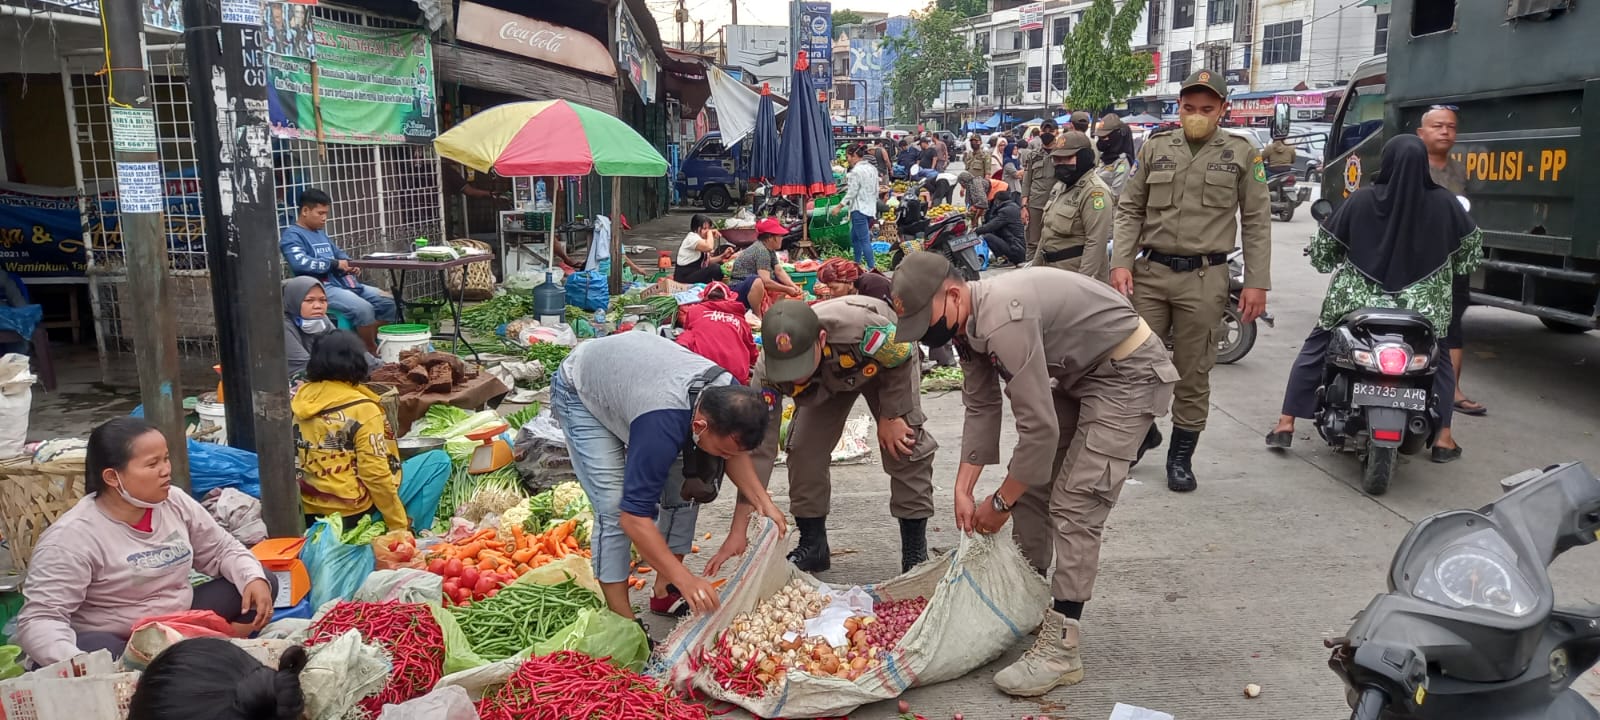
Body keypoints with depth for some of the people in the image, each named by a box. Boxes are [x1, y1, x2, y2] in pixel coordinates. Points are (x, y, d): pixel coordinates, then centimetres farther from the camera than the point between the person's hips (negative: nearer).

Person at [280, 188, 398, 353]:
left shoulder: (321, 233, 24)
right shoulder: (292, 235, -3)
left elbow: (339, 254, 34)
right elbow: (299, 263, -20)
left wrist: (350, 264, 9)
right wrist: (335, 264, -14)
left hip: (343, 283, 9)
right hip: (322, 288, -9)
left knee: (388, 302, -2)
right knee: (363, 308, -30)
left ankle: (383, 345, 6)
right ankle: (372, 352, -13)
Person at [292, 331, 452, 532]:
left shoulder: (300, 398, 1)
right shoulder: (361, 409, -20)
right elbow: (375, 474, -20)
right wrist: (401, 526, -11)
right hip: (352, 511, -7)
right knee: (439, 461, 2)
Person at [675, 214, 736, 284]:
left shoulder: (702, 239, 15)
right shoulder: (692, 237, -16)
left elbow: (708, 261, 11)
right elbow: (709, 247, -36)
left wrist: (723, 256, -3)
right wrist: (710, 233, -18)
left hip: (696, 272, 10)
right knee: (715, 268, -26)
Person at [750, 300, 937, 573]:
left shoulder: (863, 327, -49)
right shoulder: (768, 372, -38)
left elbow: (903, 356, -25)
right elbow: (759, 446, -35)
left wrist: (891, 416, -21)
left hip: (888, 361, -2)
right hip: (826, 381, 2)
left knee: (905, 445, -15)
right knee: (804, 449, -11)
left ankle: (915, 549, -2)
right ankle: (812, 546, 7)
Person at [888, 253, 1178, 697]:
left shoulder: (1004, 320, -33)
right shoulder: (967, 322, -3)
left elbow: (1039, 428, -30)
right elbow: (981, 408, 4)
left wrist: (1000, 503, -16)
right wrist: (963, 490, -1)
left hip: (1128, 372, -10)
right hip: (1079, 373, 10)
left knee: (1074, 504, -15)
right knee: (1029, 483, 11)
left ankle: (1060, 649, -10)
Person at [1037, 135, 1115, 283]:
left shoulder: (1095, 191, -17)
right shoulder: (1062, 185, 15)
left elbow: (1096, 243, -23)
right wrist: (1036, 264, 21)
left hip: (1076, 272, -10)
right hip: (1052, 270, 10)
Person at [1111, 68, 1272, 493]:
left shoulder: (1241, 154, 3)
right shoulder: (1155, 148, 8)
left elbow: (1257, 222, 3)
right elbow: (1130, 210, 9)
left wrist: (1257, 282, -4)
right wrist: (1121, 262, -3)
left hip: (1203, 279, -2)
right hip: (1150, 272, 2)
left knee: (1193, 374, 5)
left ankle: (1181, 456, 18)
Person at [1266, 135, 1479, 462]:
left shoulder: (1361, 200, -10)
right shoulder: (1444, 202, -7)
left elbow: (1324, 245, -1)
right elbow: (1472, 243, 8)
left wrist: (1327, 261, 21)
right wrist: (1450, 269, 27)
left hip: (1357, 299, -1)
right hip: (1421, 305, 1)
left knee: (1314, 349, 17)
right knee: (1439, 358, 25)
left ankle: (1285, 424, 12)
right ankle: (1443, 438, 20)